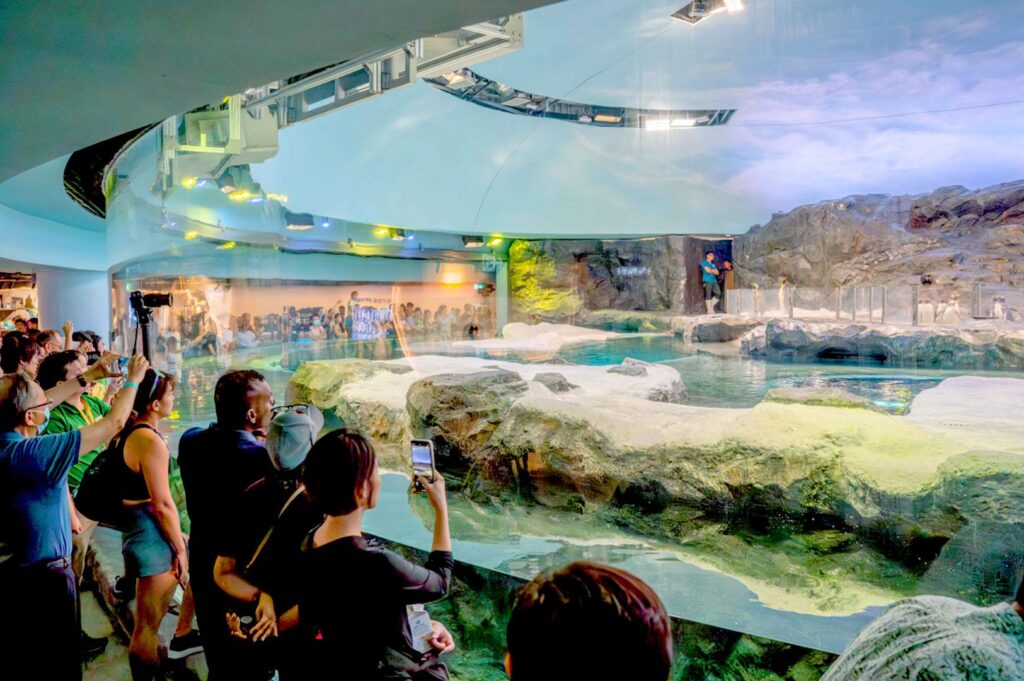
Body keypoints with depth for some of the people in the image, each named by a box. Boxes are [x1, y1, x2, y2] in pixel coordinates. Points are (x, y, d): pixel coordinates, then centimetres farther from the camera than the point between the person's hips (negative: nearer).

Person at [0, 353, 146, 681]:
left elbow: (41, 403, 10)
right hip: (43, 578, -8)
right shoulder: (33, 453, -30)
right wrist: (133, 380, -8)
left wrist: (89, 375, 13)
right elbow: (114, 423, -24)